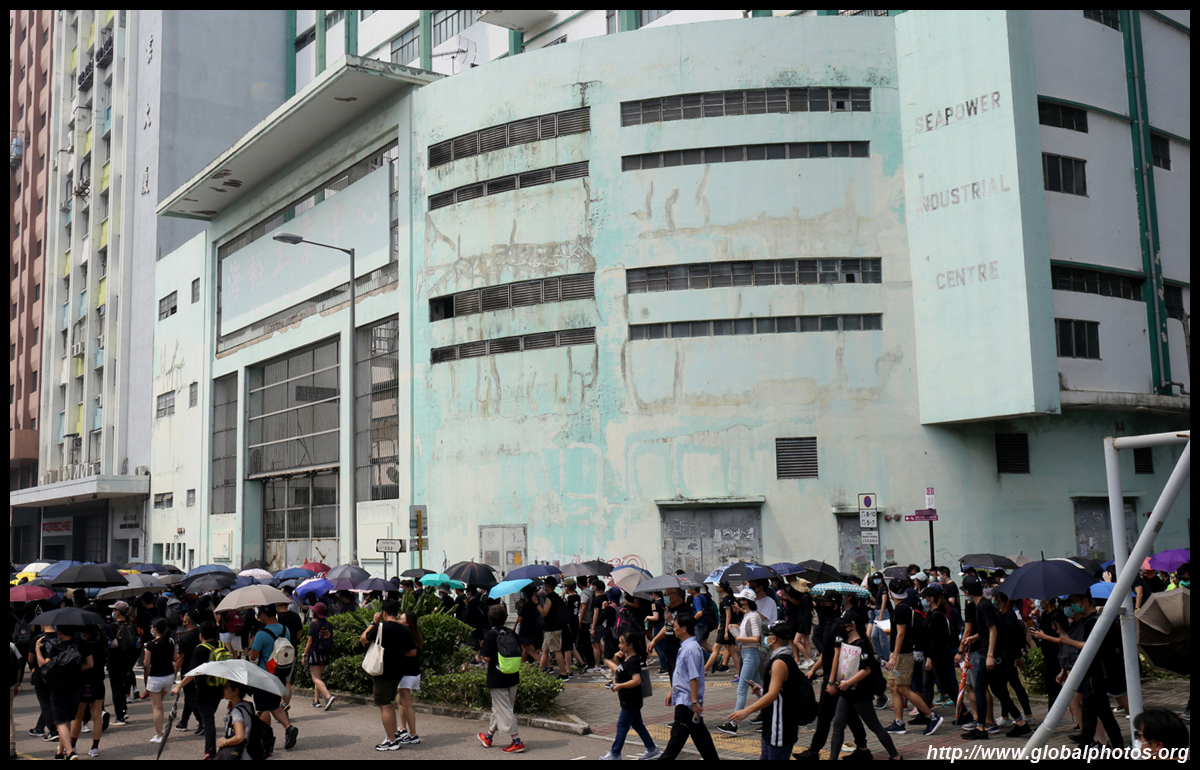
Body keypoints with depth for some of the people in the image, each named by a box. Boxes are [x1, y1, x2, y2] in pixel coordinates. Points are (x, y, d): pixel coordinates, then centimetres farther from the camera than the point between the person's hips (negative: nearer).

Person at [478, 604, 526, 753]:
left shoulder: (490, 635, -14)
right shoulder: (511, 633, 2)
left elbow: (486, 658, -18)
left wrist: (481, 649, 0)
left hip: (497, 678, -6)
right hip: (512, 677, 6)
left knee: (504, 710, 1)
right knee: (498, 708, 19)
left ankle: (517, 742, -2)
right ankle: (488, 737, 33)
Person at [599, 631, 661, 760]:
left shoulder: (633, 661, -22)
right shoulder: (626, 658, 7)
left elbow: (637, 680, -34)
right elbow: (617, 670, 25)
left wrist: (620, 686, -30)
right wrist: (616, 658, 6)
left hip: (631, 701, -10)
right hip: (629, 700, 10)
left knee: (622, 726, 0)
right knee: (637, 724, 16)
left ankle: (614, 754, 11)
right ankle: (652, 750, 23)